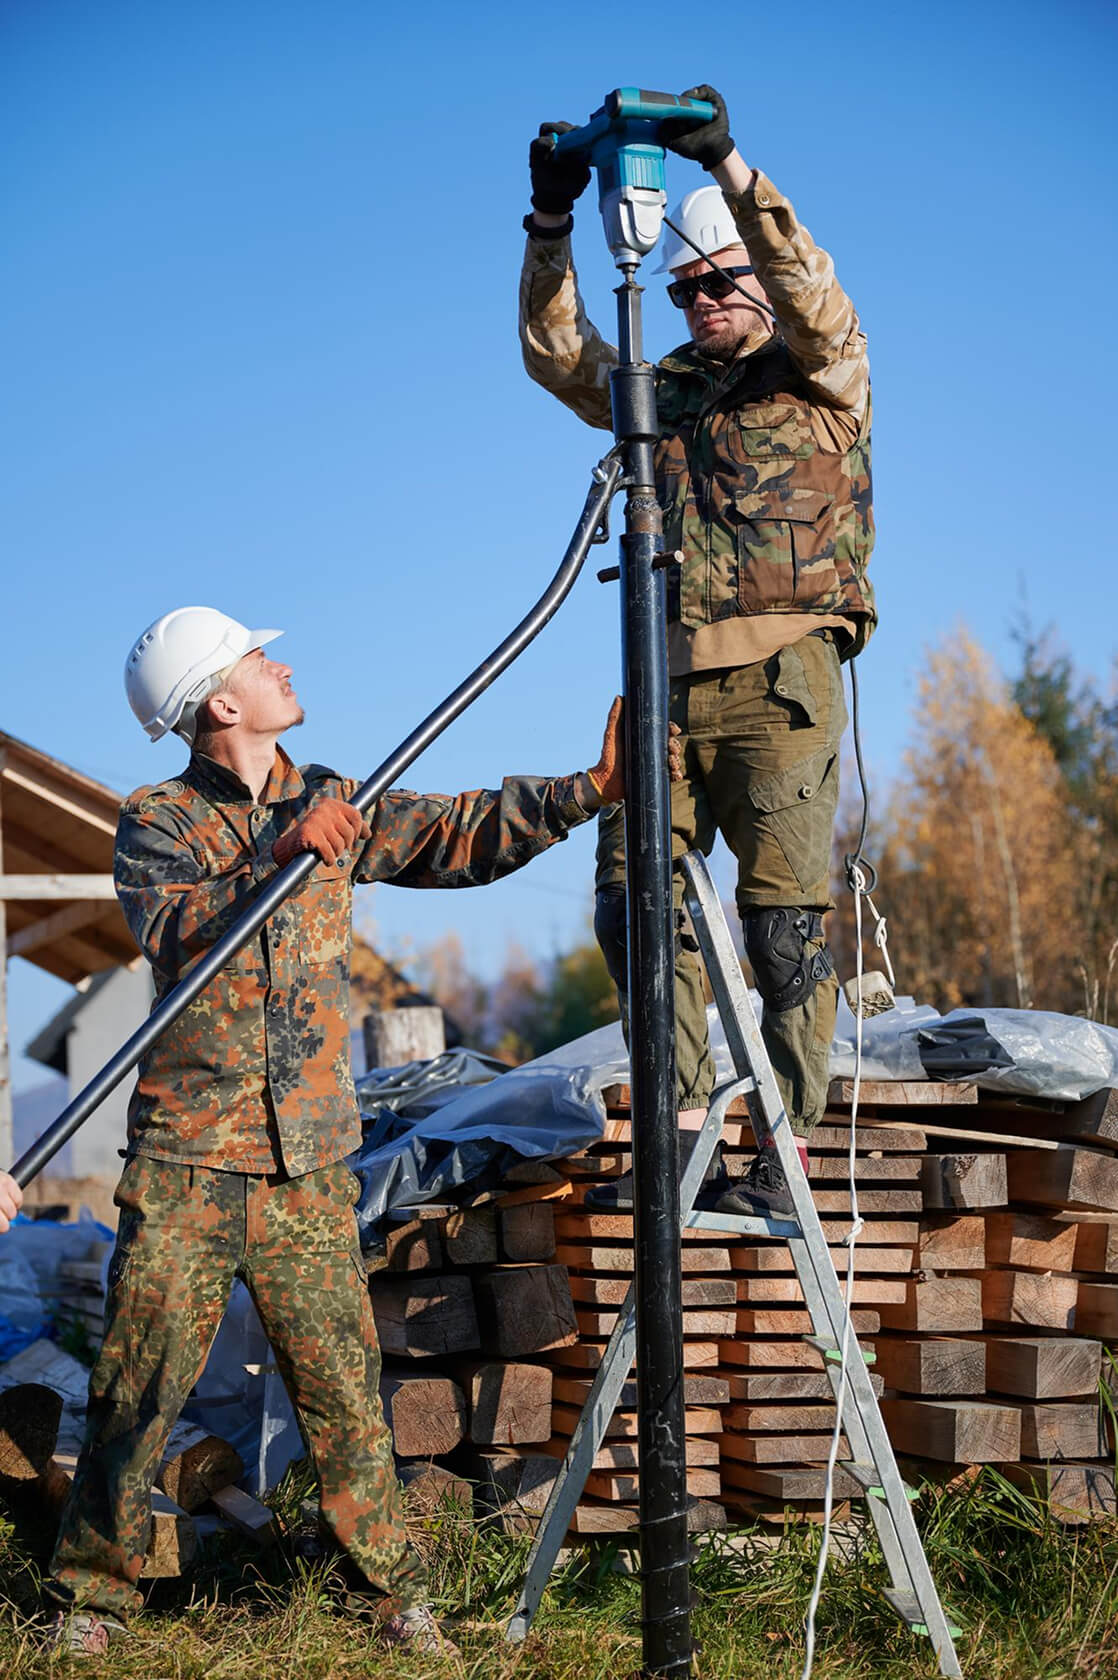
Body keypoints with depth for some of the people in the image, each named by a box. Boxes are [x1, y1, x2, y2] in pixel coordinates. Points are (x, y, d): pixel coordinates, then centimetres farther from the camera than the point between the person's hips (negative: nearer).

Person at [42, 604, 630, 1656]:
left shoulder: (332, 806, 10)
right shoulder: (156, 823, -1)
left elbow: (464, 834, 8)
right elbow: (171, 930, -20)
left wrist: (591, 788, 0)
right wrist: (280, 856, -30)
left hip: (308, 1171, 2)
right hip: (184, 1165, -2)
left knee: (341, 1390, 2)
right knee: (137, 1392, 3)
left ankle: (393, 1588, 16)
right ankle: (91, 1592, 19)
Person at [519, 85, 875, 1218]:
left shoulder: (823, 379, 8)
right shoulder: (664, 388, 22)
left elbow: (813, 296, -11)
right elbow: (556, 354, 15)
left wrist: (730, 166, -19)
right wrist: (552, 223, 3)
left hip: (780, 682, -5)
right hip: (670, 686, 5)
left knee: (782, 911, -7)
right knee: (633, 903, -1)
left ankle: (785, 1155, -4)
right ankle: (683, 1120, 8)